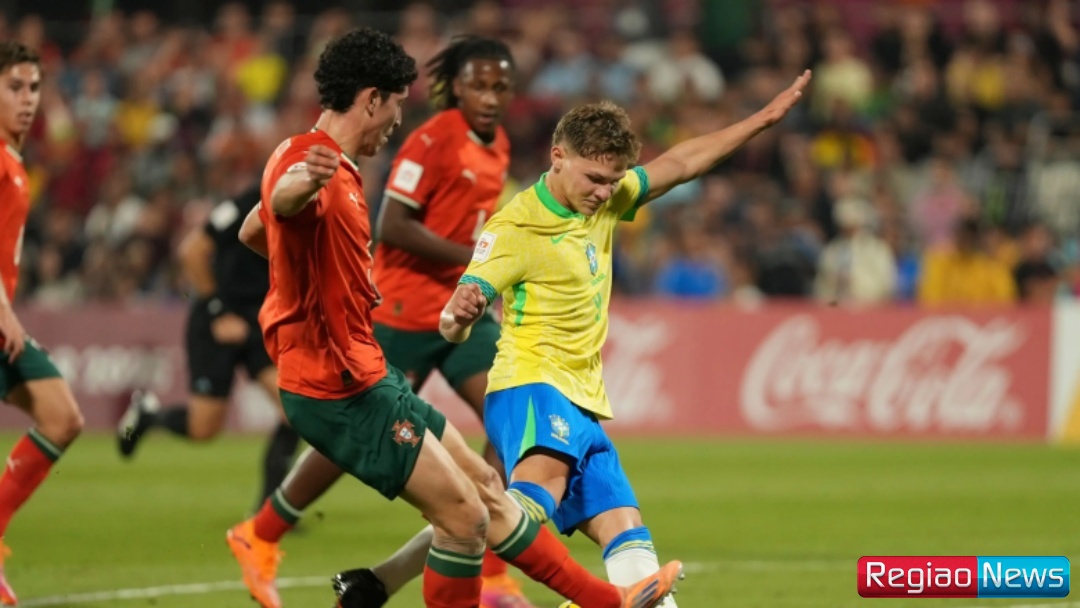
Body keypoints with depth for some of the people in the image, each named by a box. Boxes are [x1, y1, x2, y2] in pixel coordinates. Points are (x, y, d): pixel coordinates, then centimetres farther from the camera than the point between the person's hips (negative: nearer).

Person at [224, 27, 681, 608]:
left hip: (362, 372, 11)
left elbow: (253, 231, 28)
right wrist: (306, 183, -70)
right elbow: (281, 201, -47)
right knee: (466, 517, -9)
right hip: (342, 390, -11)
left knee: (482, 484, 19)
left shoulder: (321, 160, 13)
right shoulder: (313, 163, -21)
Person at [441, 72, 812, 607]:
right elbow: (452, 327, -15)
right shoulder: (514, 229, -11)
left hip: (583, 403, 9)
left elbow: (679, 164, 24)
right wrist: (459, 314, -40)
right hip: (531, 388, -9)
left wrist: (764, 118, 26)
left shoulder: (603, 201, 12)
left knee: (627, 535, 1)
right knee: (545, 472, -39)